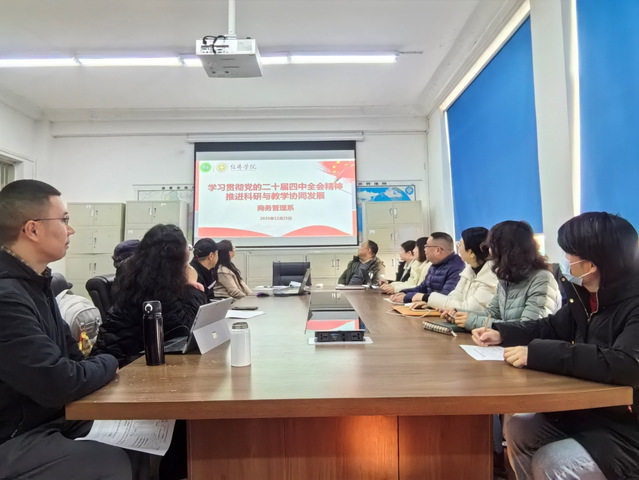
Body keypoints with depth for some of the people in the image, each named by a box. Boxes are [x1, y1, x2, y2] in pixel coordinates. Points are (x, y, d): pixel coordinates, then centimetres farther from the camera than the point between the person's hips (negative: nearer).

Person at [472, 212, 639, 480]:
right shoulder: (587, 296, 1)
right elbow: (552, 327, 15)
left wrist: (538, 353, -38)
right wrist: (502, 333, 1)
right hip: (584, 412, 8)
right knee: (516, 428, 4)